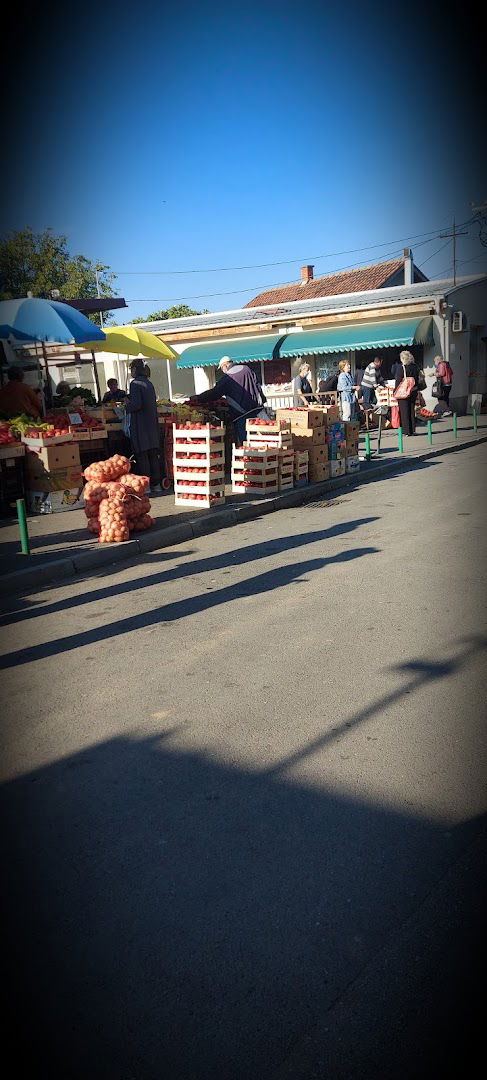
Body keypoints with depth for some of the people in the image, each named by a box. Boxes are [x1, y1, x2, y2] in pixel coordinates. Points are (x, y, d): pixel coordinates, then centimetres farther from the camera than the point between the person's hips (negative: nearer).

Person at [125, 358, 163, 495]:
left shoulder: (135, 383, -12)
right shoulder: (149, 383, 12)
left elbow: (136, 404, -20)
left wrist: (127, 406, -1)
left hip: (140, 426, -8)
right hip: (152, 423, 8)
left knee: (142, 455, -4)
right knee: (153, 454, 10)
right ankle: (156, 484, 14)